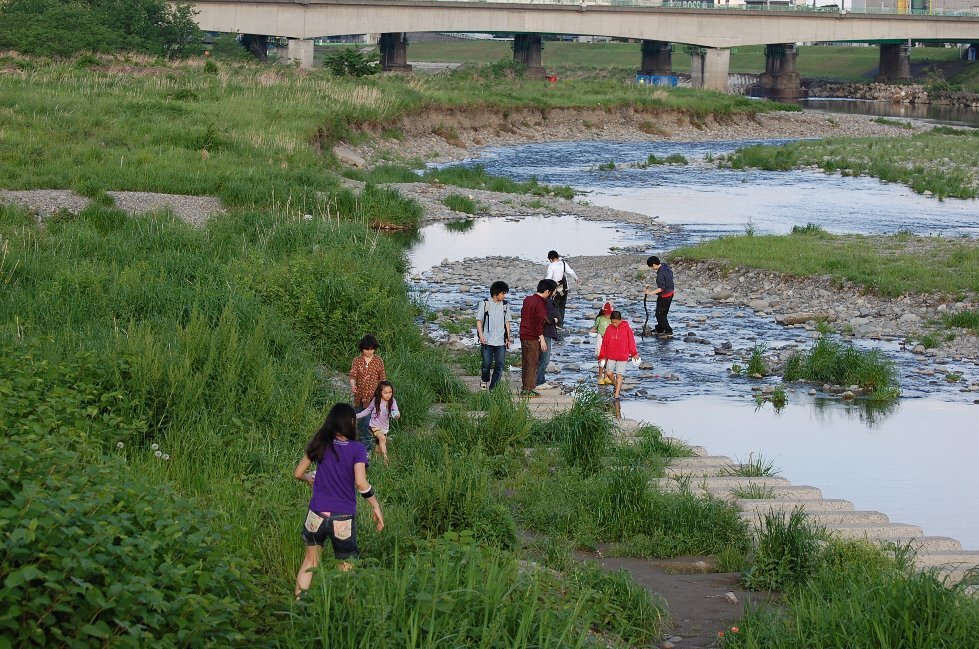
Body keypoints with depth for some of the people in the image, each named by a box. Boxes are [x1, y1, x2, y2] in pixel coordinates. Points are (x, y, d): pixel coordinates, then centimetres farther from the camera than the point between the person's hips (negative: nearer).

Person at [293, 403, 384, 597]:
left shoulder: (320, 445, 1)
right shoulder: (357, 450, -9)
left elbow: (298, 473, 6)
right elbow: (360, 482, -20)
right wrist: (375, 506, -8)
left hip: (317, 516, 3)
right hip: (343, 519, -3)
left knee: (310, 561, 20)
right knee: (346, 569, 11)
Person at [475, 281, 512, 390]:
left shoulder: (505, 305, 10)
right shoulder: (485, 304, 1)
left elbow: (507, 322, 15)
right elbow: (479, 320, 2)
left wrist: (508, 338, 11)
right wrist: (481, 334, -9)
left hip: (501, 340, 3)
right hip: (487, 340, -3)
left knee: (500, 365, -3)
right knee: (487, 364, -3)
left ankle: (493, 388, 5)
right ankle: (484, 380, 26)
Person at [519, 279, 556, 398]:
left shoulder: (528, 299, 9)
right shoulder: (540, 303, -17)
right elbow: (538, 322, -20)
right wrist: (542, 339, -16)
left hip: (523, 335, 8)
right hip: (533, 338, -8)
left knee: (525, 362, 14)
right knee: (532, 364, -2)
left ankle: (524, 388, 19)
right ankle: (529, 390, -1)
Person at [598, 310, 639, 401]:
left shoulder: (626, 329, -5)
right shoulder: (609, 329, 0)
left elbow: (631, 341, 1)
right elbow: (604, 342, 5)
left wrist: (634, 354, 2)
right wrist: (602, 356, 6)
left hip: (623, 357, -3)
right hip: (611, 356, 3)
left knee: (619, 374, -5)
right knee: (609, 372, -6)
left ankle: (617, 394, -4)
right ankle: (617, 386, 20)